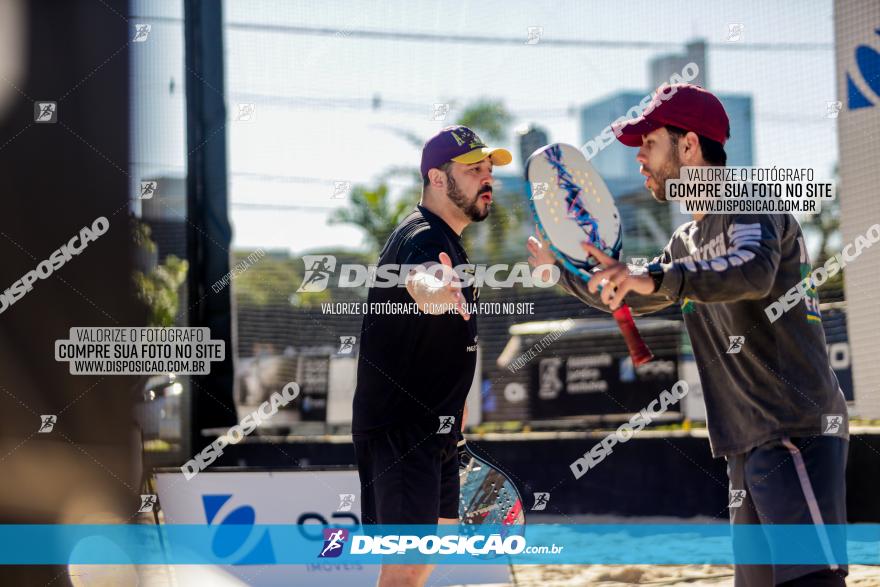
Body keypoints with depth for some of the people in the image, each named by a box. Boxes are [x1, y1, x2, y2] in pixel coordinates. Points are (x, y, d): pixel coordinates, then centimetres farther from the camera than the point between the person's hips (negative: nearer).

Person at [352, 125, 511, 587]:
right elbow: (418, 280, -45)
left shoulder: (445, 239, 14)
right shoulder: (422, 237, -18)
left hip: (431, 425, 10)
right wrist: (436, 290, -68)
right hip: (398, 427, -10)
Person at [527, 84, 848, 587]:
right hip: (748, 446, 9)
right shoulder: (689, 242, 20)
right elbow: (630, 300, 36)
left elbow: (754, 272, -30)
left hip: (798, 435, -9)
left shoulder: (751, 207, -7)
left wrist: (655, 279, -42)